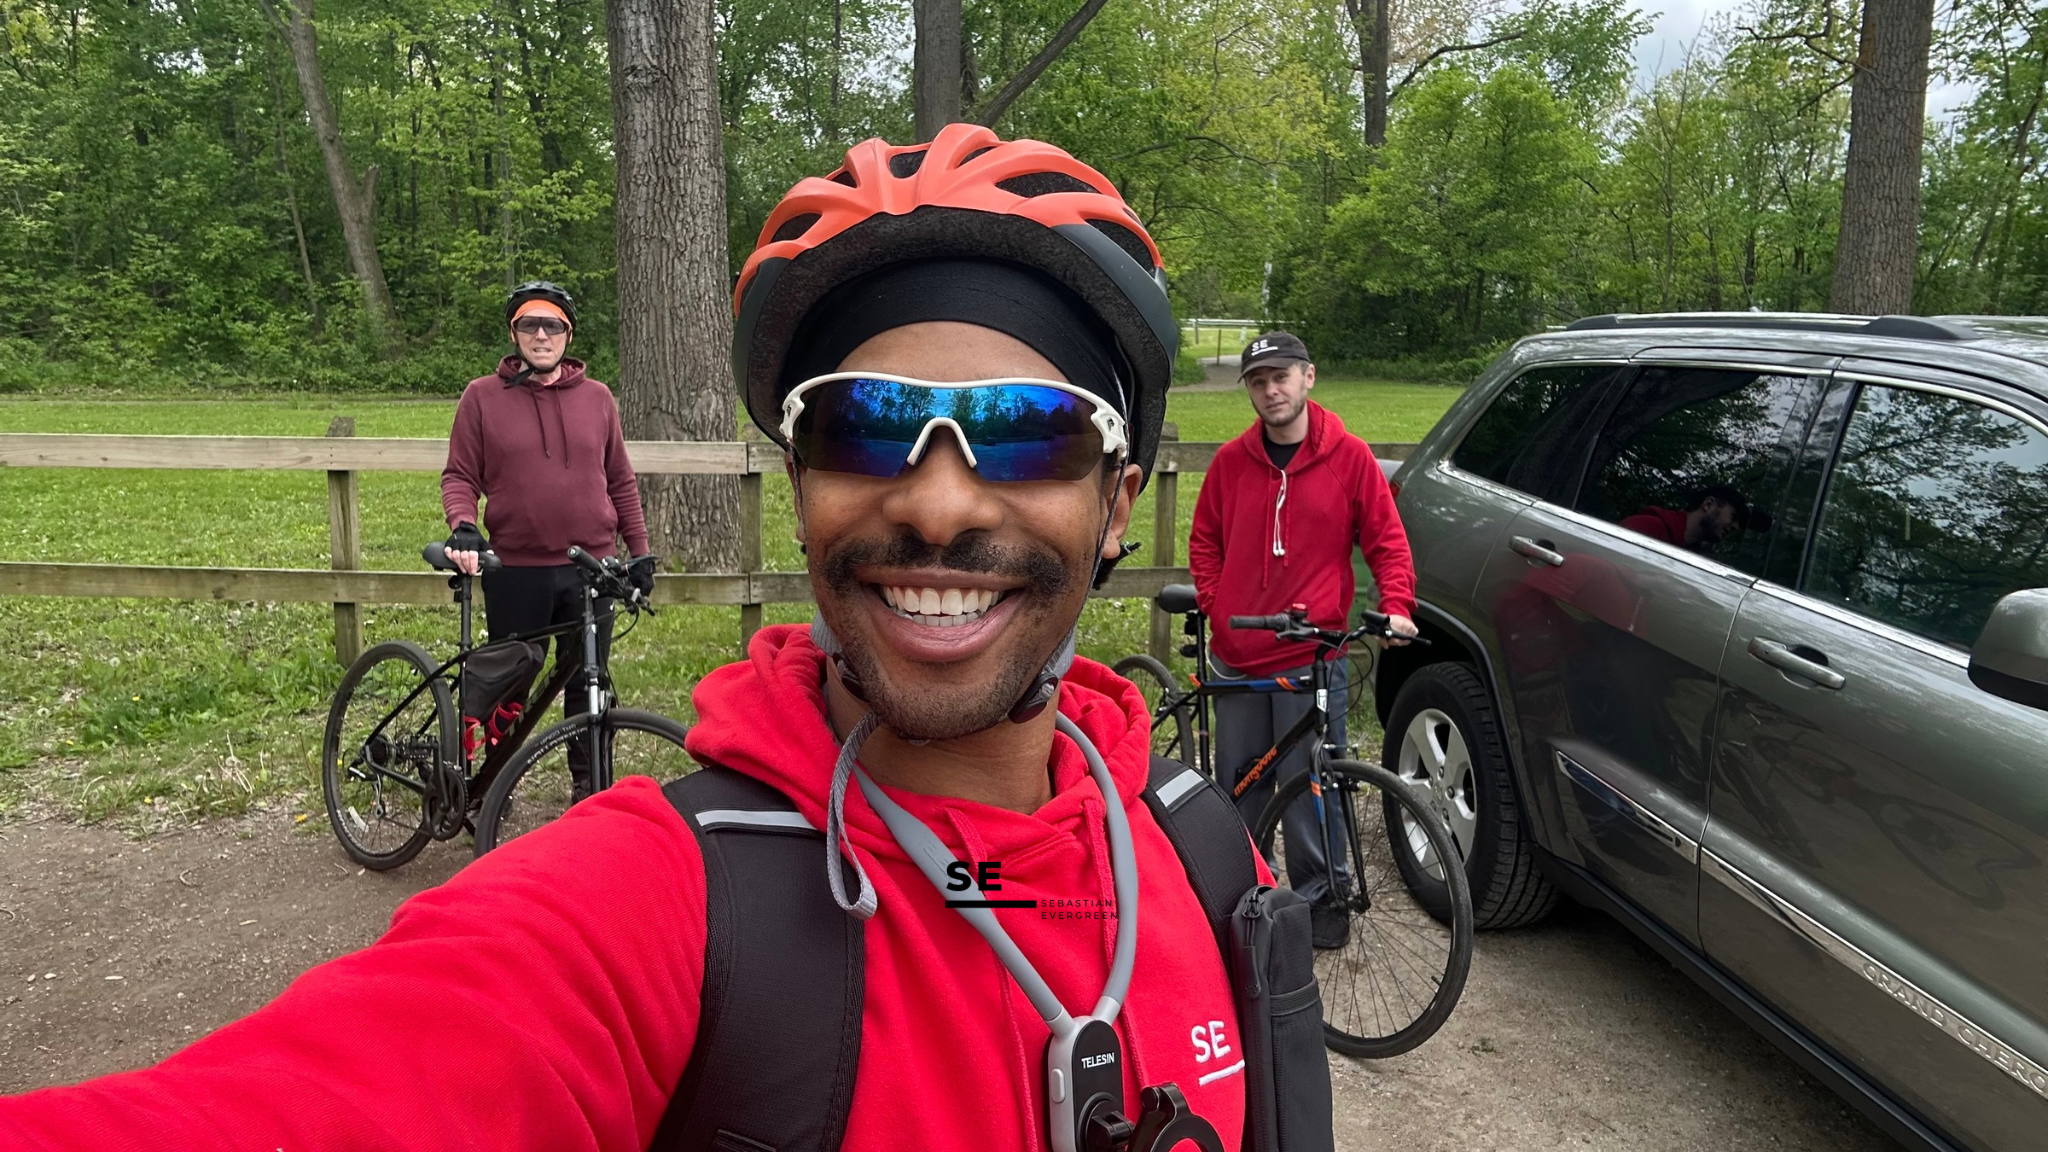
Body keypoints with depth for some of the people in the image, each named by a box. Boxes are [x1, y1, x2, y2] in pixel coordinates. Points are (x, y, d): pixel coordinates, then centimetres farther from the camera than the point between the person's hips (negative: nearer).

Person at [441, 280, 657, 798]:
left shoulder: (596, 397, 8)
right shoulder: (482, 396, 3)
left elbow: (620, 481, 12)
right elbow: (459, 475, 3)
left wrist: (640, 552, 10)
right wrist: (462, 526, -16)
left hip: (590, 568, 1)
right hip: (515, 571, -1)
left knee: (589, 686, 8)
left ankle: (590, 786, 22)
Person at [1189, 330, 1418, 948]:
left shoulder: (1350, 456, -1)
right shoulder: (1231, 461, 4)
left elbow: (1387, 539, 3)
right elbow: (1204, 543, 13)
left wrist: (1395, 606, -10)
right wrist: (1217, 610, 2)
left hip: (1311, 659, -3)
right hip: (1236, 657, 3)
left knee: (1310, 789, 3)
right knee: (1239, 784, 13)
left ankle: (1320, 895, 21)